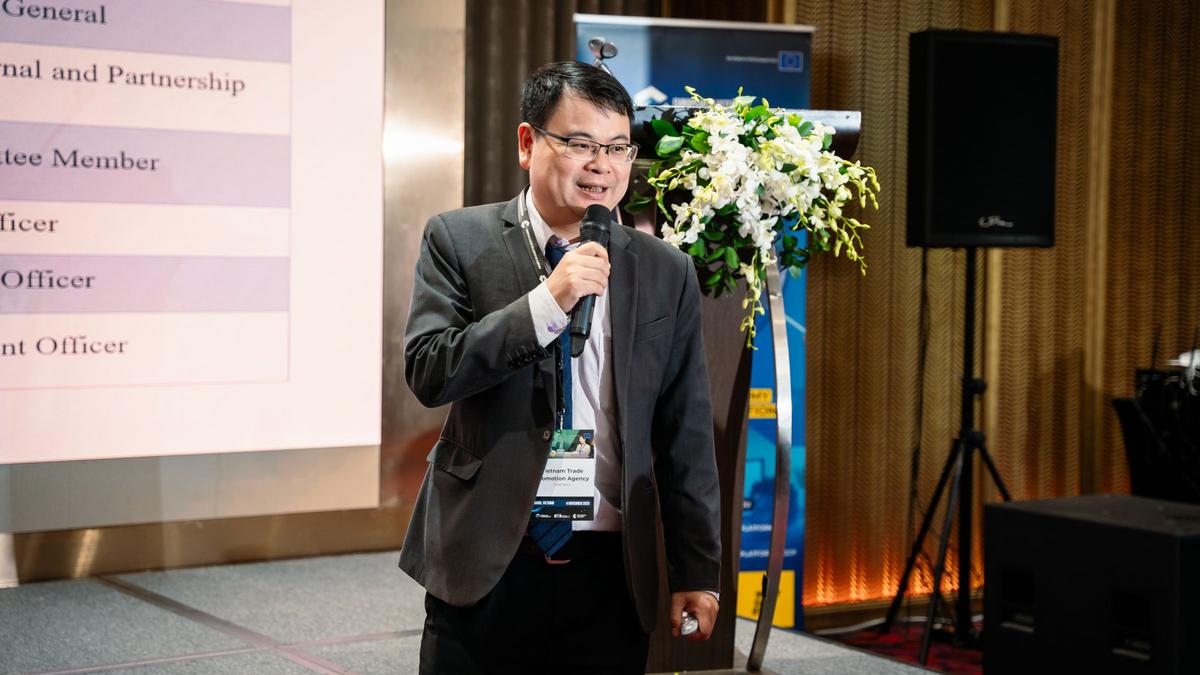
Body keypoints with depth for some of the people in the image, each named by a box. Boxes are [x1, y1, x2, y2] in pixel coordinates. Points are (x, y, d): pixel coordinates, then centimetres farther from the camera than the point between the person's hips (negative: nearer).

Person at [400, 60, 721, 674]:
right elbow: (427, 371, -11)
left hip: (609, 573, 2)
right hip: (484, 564, -1)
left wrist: (697, 571, 5)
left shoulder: (666, 273, 5)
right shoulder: (459, 242, 0)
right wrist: (547, 302, -19)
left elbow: (685, 438, 6)